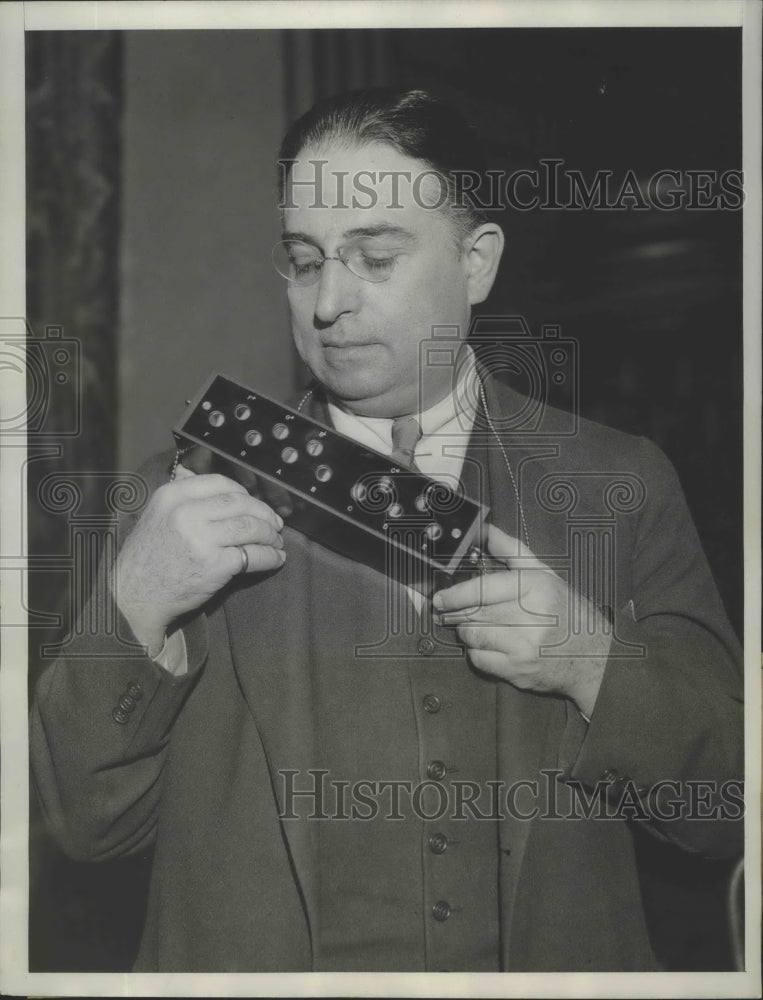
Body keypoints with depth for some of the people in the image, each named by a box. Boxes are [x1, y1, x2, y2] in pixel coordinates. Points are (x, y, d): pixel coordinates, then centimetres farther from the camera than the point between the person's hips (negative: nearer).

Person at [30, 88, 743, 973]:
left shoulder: (620, 485, 6)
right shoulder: (192, 491, 6)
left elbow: (727, 807, 6)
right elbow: (88, 822, 3)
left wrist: (595, 665, -10)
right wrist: (136, 602, -12)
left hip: (554, 961, 1)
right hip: (251, 957, 0)